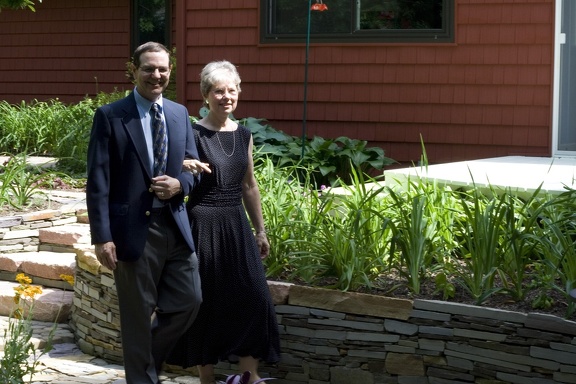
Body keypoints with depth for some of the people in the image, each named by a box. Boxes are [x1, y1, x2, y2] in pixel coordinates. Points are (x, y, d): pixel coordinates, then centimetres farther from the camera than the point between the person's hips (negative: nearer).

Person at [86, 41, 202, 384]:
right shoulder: (110, 116, -6)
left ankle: (150, 356, 33)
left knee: (189, 301, 8)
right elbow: (98, 182, -9)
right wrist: (102, 237, -15)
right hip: (134, 230, -5)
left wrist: (180, 184, -9)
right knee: (138, 314, 5)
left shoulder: (180, 114, 10)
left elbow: (194, 167, 16)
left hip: (176, 226, 5)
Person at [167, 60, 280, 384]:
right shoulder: (193, 134, -9)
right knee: (206, 302, 3)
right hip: (204, 225, -5)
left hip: (237, 225, 5)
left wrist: (260, 230, 18)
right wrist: (185, 169, -32)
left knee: (253, 298, 0)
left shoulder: (244, 134, 8)